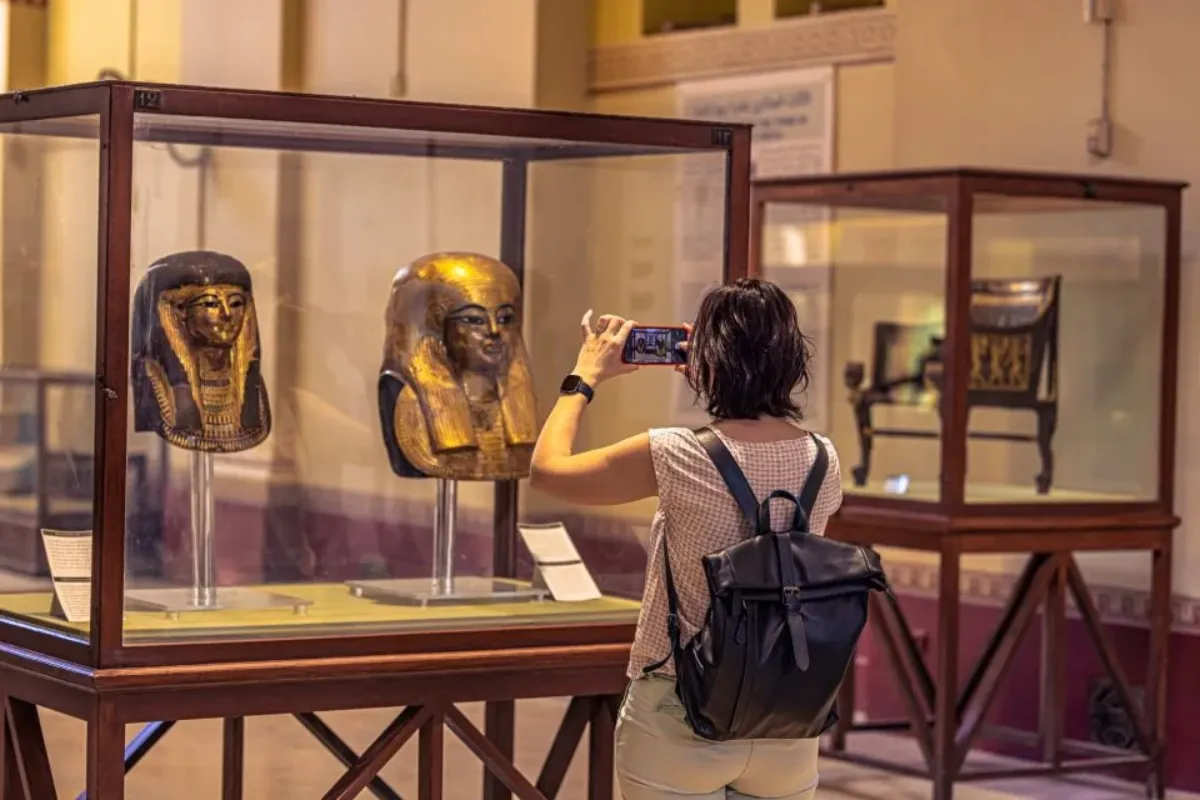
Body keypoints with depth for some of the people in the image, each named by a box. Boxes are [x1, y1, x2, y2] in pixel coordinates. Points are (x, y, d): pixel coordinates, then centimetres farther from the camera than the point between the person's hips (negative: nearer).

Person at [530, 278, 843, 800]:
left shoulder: (676, 457, -17)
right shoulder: (825, 463, -2)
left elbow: (547, 470, -4)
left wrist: (585, 377, 9)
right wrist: (707, 386, 20)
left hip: (680, 721, -4)